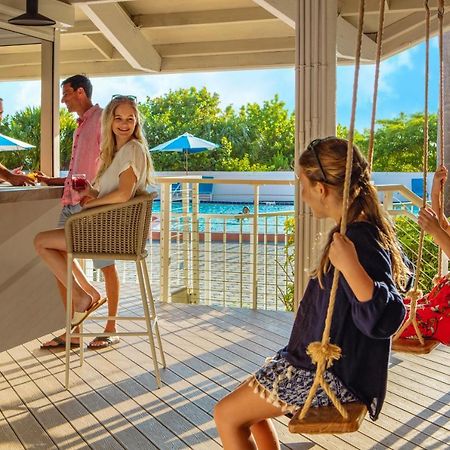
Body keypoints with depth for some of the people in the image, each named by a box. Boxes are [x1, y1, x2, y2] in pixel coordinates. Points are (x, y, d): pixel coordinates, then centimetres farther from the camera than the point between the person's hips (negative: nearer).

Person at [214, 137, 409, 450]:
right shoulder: (365, 230, 4)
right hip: (328, 361, 10)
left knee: (227, 416, -4)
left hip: (334, 377, -10)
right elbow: (402, 275, 22)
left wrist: (350, 267, -47)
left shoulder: (360, 241, -26)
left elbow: (386, 319, -35)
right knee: (249, 409, 20)